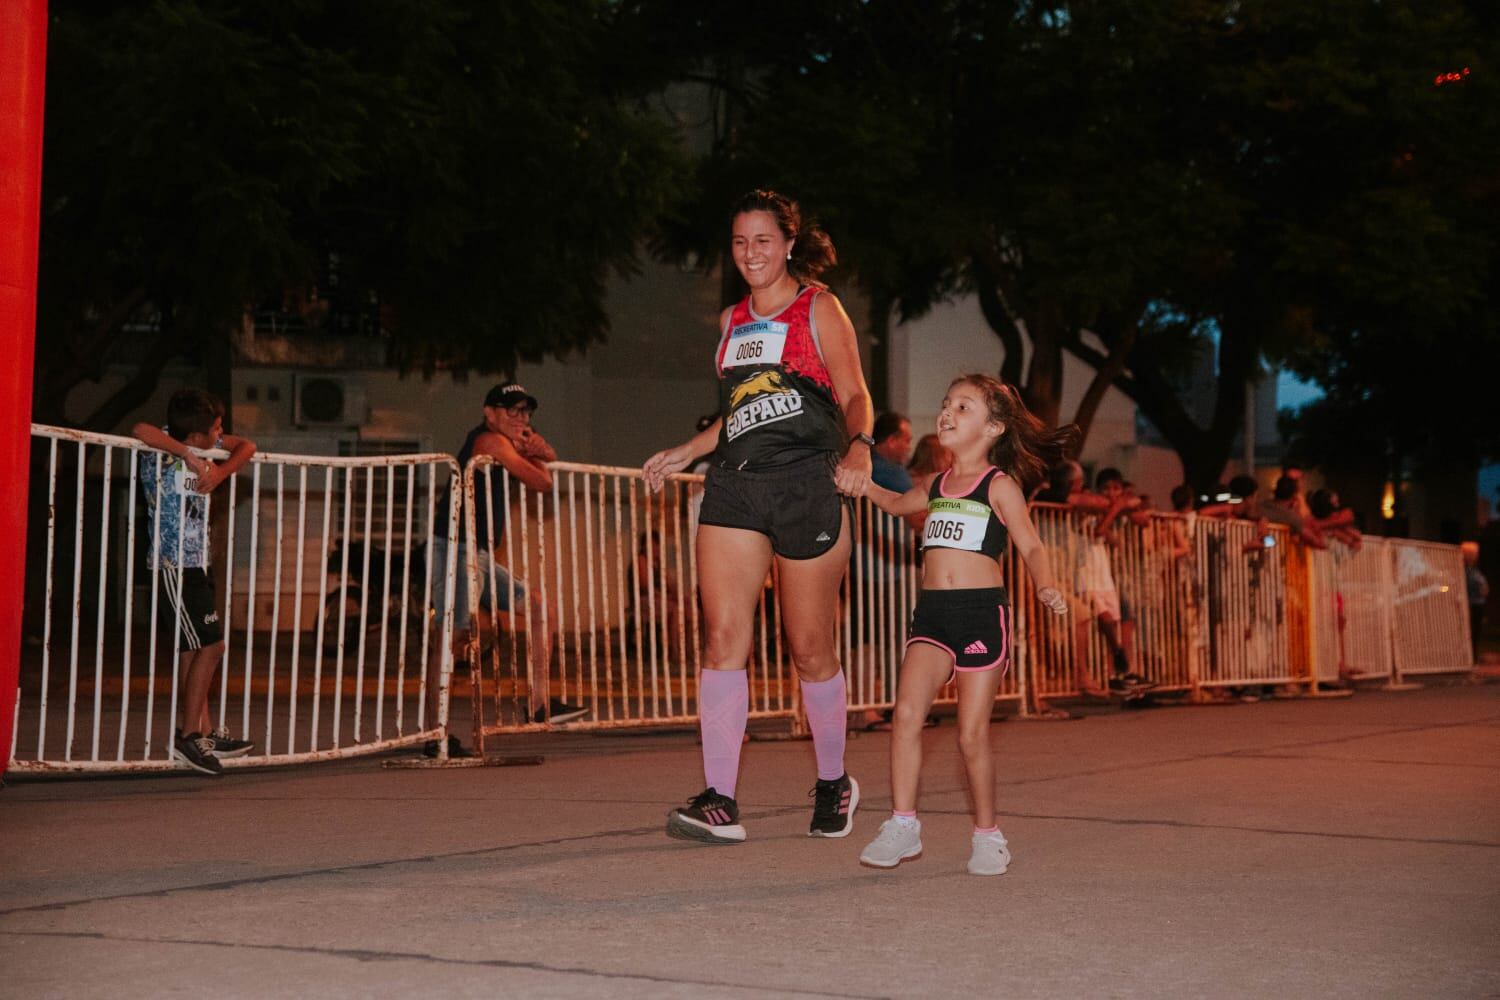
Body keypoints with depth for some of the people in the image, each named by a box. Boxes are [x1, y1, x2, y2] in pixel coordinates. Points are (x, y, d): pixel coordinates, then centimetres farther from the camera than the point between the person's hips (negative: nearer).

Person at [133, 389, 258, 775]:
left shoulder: (204, 448, 6)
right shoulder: (163, 451, -16)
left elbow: (246, 446, 13)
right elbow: (141, 430, -36)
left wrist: (221, 471, -7)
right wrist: (190, 456, -33)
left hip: (196, 563, 8)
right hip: (175, 565, -8)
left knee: (195, 648, 12)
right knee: (211, 644, -11)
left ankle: (203, 732, 18)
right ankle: (188, 735, -6)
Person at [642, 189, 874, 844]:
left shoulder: (818, 309, 4)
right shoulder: (733, 320, 20)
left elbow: (854, 396, -3)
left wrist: (858, 447, -22)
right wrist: (685, 453, 27)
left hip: (806, 485, -5)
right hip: (735, 485, 5)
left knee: (810, 650, 2)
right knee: (724, 638, -10)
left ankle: (834, 783, 23)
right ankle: (719, 802, -12)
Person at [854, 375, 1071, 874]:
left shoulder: (999, 485, 0)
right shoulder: (935, 486, 16)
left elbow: (1031, 546, -5)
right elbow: (895, 503, 37)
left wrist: (1046, 587, -23)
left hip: (982, 612, -4)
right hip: (931, 613, 4)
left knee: (973, 733, -2)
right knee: (907, 712, -14)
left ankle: (987, 834, 13)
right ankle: (902, 825, -9)